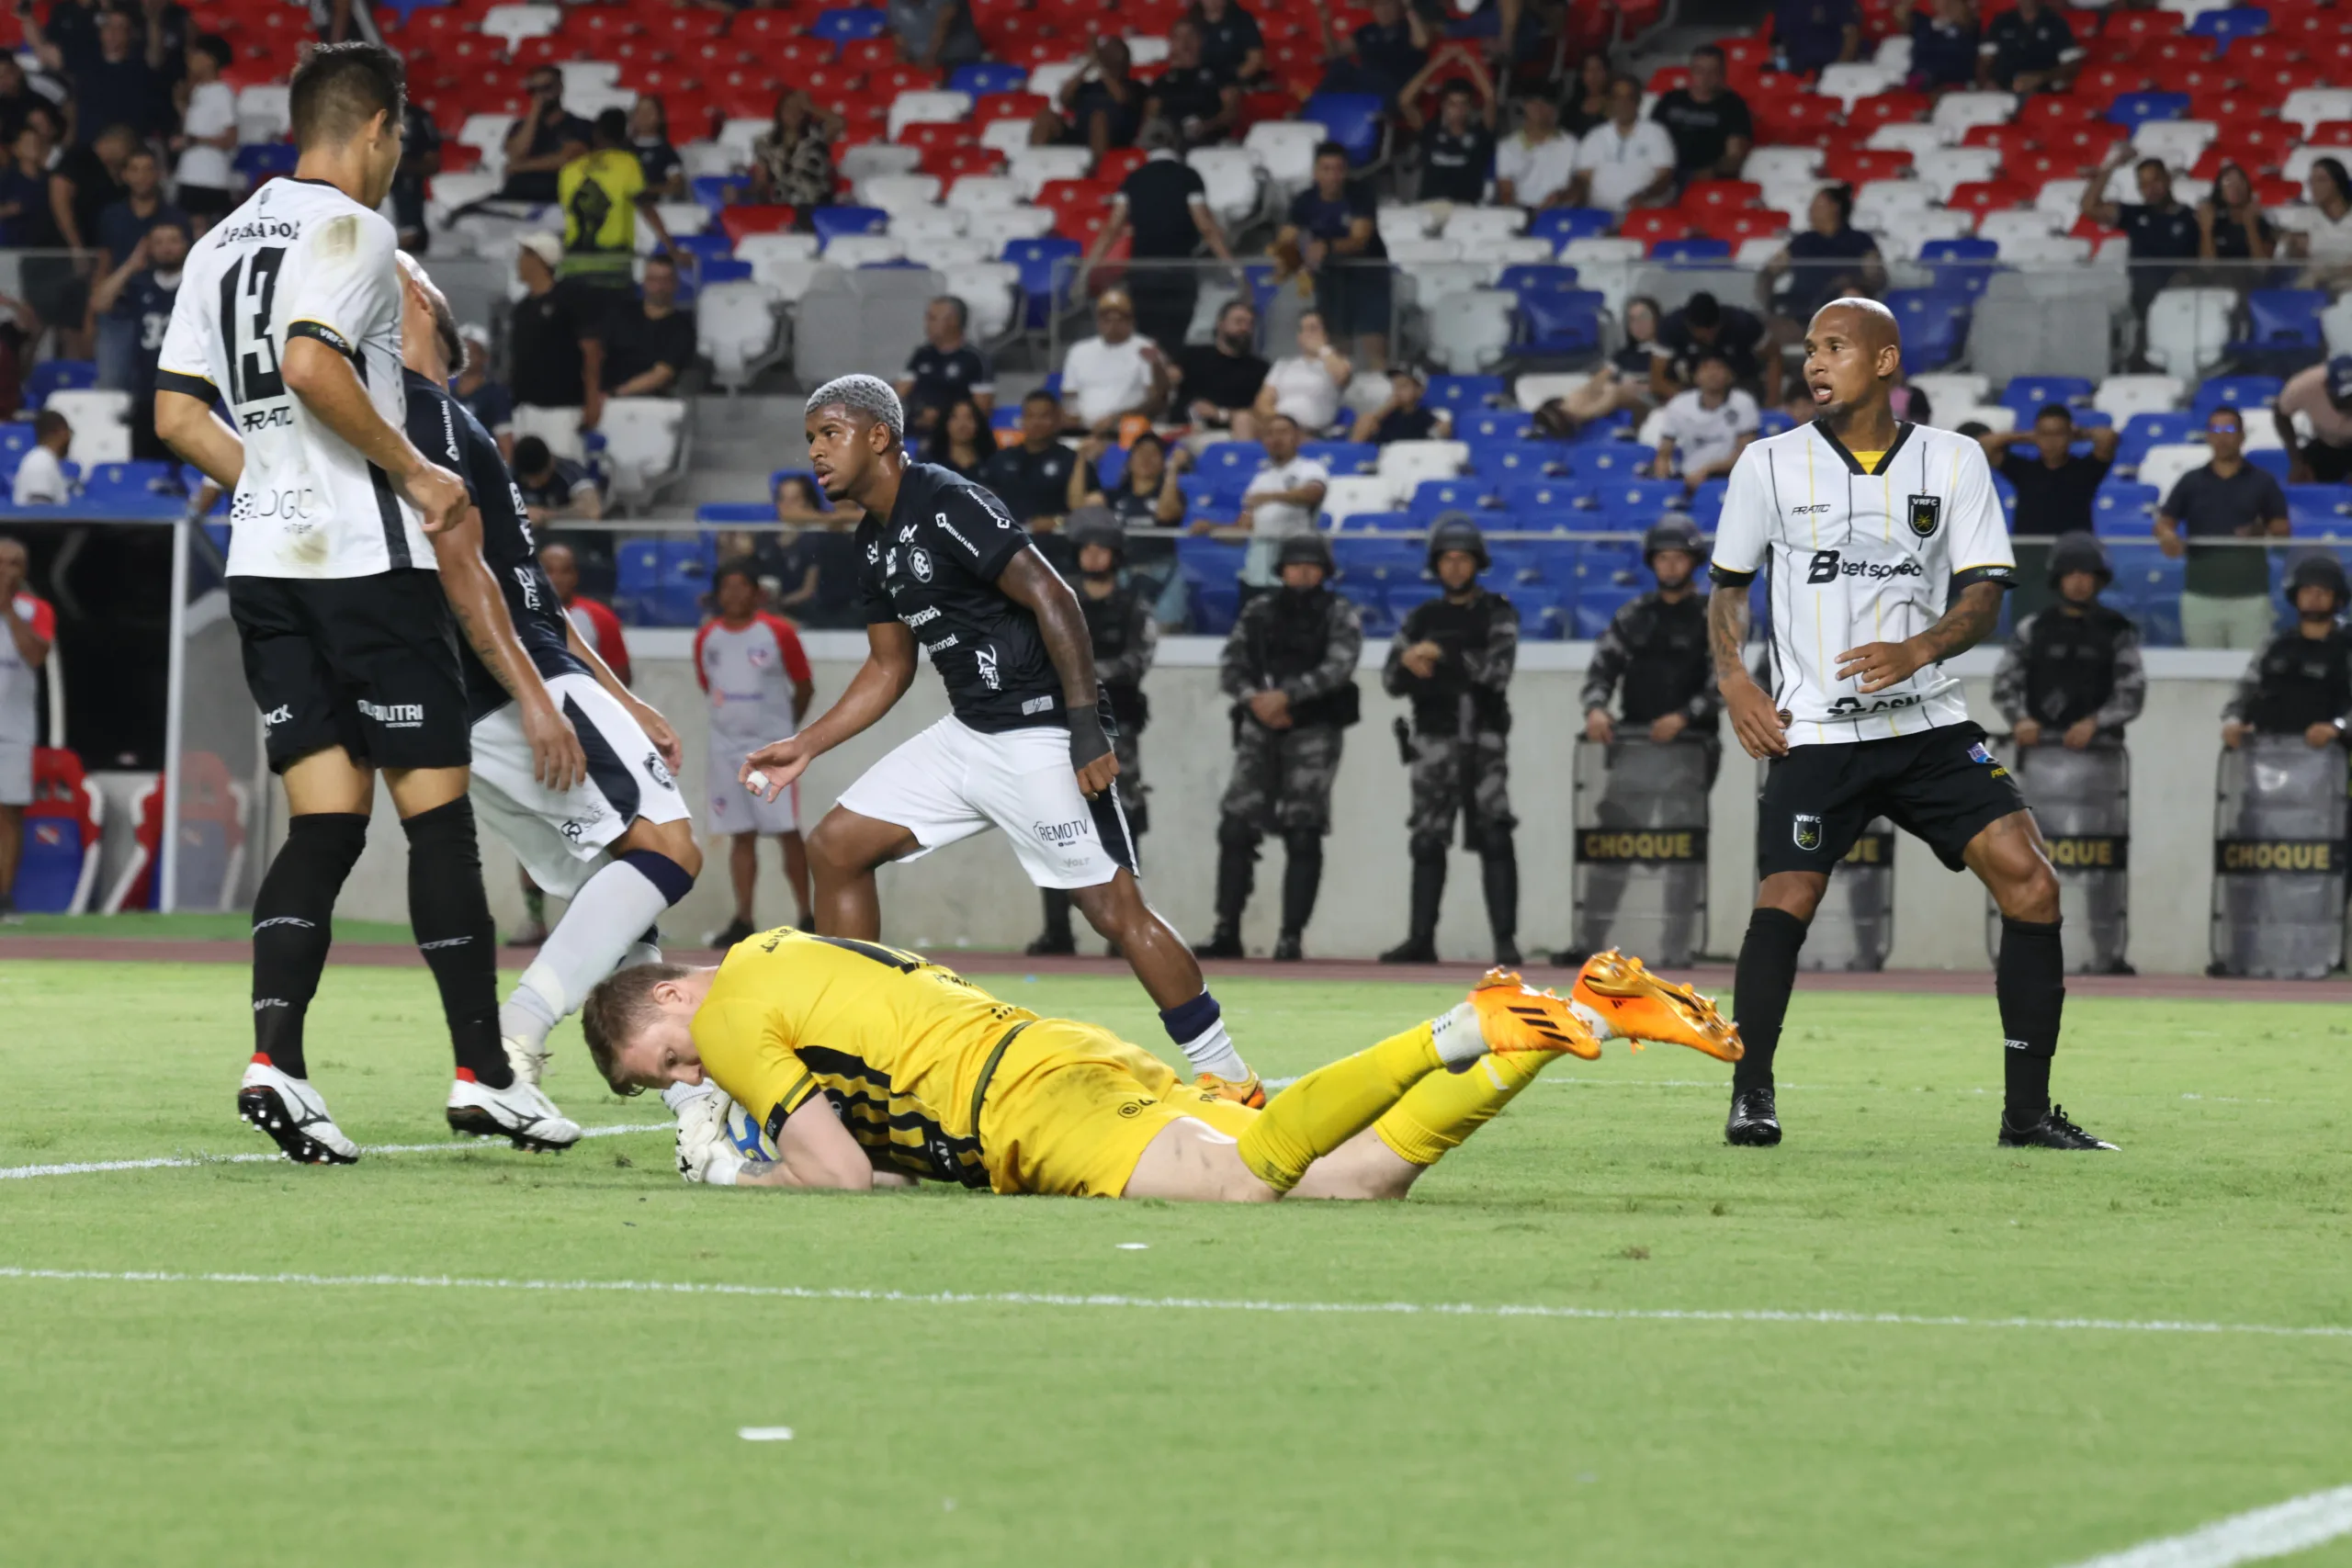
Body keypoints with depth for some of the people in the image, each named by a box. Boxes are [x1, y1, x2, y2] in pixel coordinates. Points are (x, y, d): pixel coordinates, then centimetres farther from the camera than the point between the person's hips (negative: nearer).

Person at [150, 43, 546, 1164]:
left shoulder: (222, 242, 16)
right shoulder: (350, 228, -8)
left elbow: (177, 414, 13)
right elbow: (311, 363, -23)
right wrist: (415, 472, -13)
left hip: (265, 564, 7)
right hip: (366, 558, -7)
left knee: (326, 825, 5)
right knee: (439, 814, 0)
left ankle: (274, 1061, -12)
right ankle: (481, 1073, 2)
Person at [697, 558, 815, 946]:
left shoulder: (779, 632, -6)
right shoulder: (707, 637, 5)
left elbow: (804, 686, 2)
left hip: (771, 746, -4)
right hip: (726, 746, 4)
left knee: (786, 832, -5)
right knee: (741, 835, 5)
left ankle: (806, 916, 1)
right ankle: (742, 921, 8)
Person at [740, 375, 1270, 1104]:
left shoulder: (947, 506, -15)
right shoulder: (874, 542, 13)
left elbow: (1053, 599, -20)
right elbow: (890, 668, 23)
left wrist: (1086, 726, -25)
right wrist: (805, 746, 16)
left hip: (1039, 735, -10)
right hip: (967, 735, 10)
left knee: (1114, 908, -11)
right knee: (836, 847, 7)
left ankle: (1228, 1078, -4)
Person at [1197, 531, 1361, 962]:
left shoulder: (1340, 616, 2)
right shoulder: (1259, 612, 12)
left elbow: (1337, 667, -13)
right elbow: (1229, 667, 7)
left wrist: (1287, 695, -22)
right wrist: (1255, 699, -12)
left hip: (1313, 732, -3)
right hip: (1259, 731, 3)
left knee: (1302, 836, -8)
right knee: (1236, 828, -3)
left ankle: (1291, 937, -5)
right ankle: (1227, 932, 2)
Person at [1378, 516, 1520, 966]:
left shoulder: (1496, 613, 4)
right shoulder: (1421, 618, 15)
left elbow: (1497, 668, -12)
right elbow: (1391, 681, 9)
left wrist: (1442, 656, -18)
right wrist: (1408, 664, -13)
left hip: (1483, 739, -4)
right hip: (1433, 739, 4)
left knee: (1494, 837, -12)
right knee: (1427, 840, 5)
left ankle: (1505, 940, -15)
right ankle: (1421, 939, 10)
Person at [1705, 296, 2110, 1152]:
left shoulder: (1953, 462, 4)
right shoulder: (1769, 464, 4)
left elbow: (1984, 593, 1)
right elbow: (1728, 583, 15)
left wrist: (1917, 650, -18)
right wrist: (1733, 677, -1)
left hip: (1929, 722, 1)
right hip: (1814, 729, -1)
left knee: (2028, 880, -11)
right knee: (1784, 902, -18)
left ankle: (2028, 1112, -3)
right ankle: (1751, 1095, 1)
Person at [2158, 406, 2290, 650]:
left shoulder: (2262, 482, 6)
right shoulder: (2191, 482, 10)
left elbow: (2281, 530, 4)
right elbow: (2164, 523, 8)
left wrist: (2260, 532, -17)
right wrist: (2167, 536, -15)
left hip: (2250, 595, -2)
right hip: (2200, 594, 2)